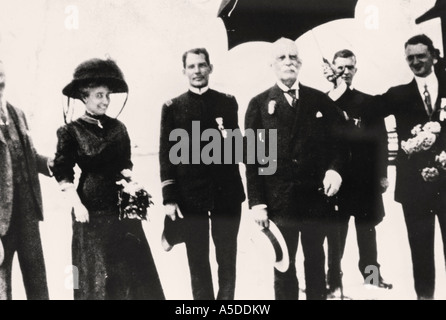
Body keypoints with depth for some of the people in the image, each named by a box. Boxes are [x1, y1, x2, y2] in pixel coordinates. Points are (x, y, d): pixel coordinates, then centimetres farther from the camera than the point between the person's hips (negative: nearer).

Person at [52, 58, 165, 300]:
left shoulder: (117, 127, 6)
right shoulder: (71, 131, -5)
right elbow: (63, 173, -7)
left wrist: (128, 178, -4)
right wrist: (77, 205, -15)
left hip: (123, 207, 4)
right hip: (92, 210, -4)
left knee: (133, 269, 7)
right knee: (96, 273, 8)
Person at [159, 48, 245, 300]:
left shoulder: (228, 102, 8)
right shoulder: (173, 107, 4)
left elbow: (239, 149, 13)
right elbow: (166, 155, 1)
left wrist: (234, 142, -11)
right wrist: (169, 198, -6)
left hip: (227, 192, 1)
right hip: (190, 194, -1)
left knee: (227, 260, 9)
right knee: (198, 261, 7)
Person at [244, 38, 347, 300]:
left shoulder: (321, 101, 7)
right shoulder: (259, 104, 1)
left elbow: (339, 141, 8)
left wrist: (335, 169, -13)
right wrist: (257, 203, -8)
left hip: (317, 198, 2)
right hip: (279, 202, -2)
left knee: (316, 261, 16)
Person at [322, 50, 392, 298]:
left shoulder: (369, 102, 8)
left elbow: (380, 139, 7)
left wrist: (382, 174, 3)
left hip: (366, 178, 3)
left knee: (367, 228, 13)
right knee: (336, 232, 3)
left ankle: (371, 274, 29)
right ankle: (335, 282, 12)